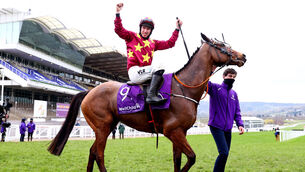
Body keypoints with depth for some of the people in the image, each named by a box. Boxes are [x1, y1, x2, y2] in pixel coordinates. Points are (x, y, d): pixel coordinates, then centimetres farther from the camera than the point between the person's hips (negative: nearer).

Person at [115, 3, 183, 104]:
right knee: (158, 71, -27)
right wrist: (118, 13, -9)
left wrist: (177, 29, 27)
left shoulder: (153, 43, 24)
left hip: (145, 72, 7)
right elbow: (119, 30, 0)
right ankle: (151, 95, -40)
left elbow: (169, 43, 27)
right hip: (134, 71, -7)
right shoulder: (132, 37, 12)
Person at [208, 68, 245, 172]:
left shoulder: (234, 94, 15)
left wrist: (240, 124, 2)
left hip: (228, 128, 6)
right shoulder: (215, 88, -1)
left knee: (225, 154, 8)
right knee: (224, 153, -16)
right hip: (216, 126, -6)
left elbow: (237, 112, 16)